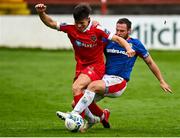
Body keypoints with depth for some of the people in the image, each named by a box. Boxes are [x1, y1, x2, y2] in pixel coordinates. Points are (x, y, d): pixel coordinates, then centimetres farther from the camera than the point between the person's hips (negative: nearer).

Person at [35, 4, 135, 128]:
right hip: (81, 67, 6)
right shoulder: (71, 29, -3)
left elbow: (117, 39, -12)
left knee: (76, 87, -28)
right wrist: (42, 13, -19)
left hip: (96, 66, -6)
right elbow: (51, 23, 0)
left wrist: (128, 48, -29)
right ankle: (103, 114, 33)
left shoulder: (97, 30, -14)